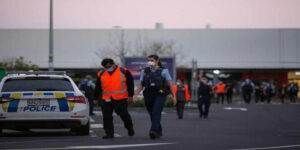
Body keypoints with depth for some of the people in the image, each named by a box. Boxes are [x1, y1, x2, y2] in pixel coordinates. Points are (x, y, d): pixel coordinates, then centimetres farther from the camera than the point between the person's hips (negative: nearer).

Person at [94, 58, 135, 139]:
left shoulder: (124, 72, 2)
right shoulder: (101, 74, 13)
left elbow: (130, 84, 3)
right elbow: (98, 87, 20)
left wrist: (130, 96, -3)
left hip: (120, 99, -4)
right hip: (106, 99, 4)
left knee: (123, 114, -1)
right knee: (107, 117, -1)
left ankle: (130, 128, 23)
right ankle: (109, 133, 6)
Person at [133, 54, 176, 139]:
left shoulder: (163, 71, 0)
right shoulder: (145, 71, 9)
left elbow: (170, 84, 0)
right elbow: (141, 85, 4)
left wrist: (173, 96, -4)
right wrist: (136, 95, -9)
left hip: (160, 95, -4)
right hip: (148, 96, 4)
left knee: (156, 113, -20)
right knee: (152, 115, 10)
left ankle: (154, 131, -32)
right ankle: (159, 131, 27)